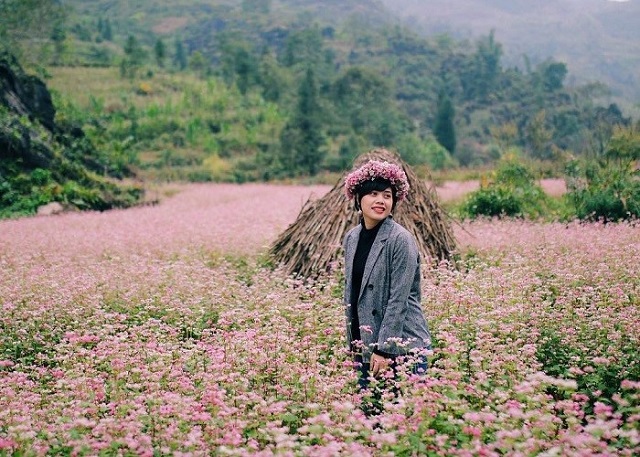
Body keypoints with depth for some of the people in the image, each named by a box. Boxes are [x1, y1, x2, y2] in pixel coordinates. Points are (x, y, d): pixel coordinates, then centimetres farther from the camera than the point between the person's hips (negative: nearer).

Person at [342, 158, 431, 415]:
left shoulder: (401, 240, -12)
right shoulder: (352, 238, 8)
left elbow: (398, 299, -15)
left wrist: (384, 349, -17)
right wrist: (353, 343, 14)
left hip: (401, 346, -6)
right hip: (364, 345, 6)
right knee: (368, 411, 9)